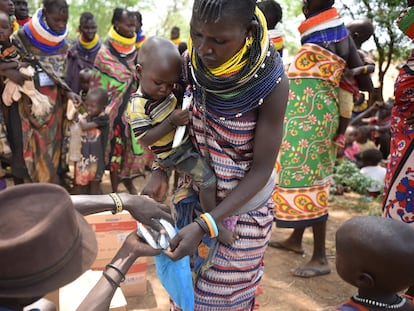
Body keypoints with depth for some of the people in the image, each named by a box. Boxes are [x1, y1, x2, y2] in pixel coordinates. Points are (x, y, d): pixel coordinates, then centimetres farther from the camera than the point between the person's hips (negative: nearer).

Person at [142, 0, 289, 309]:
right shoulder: (190, 62, -14)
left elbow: (262, 169, -21)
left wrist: (204, 226, -26)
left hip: (243, 207, -3)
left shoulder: (271, 82, -26)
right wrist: (160, 172, -12)